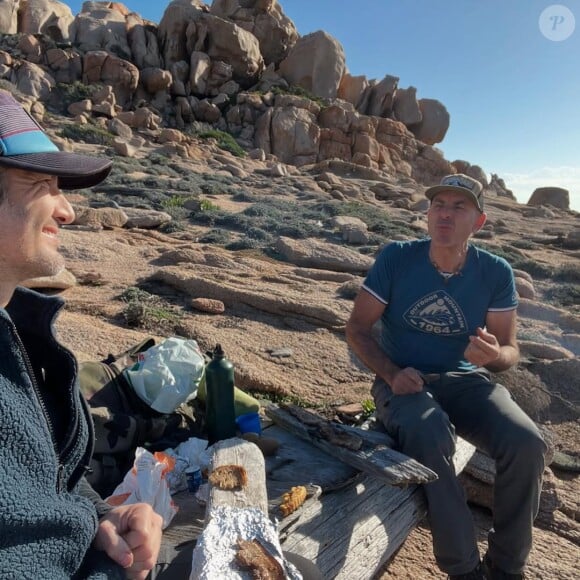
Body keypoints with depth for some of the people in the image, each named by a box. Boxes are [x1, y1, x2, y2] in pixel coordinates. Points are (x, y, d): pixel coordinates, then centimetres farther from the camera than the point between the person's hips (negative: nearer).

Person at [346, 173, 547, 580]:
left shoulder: (496, 273, -4)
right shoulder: (396, 258, -9)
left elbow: (510, 351, 2)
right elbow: (357, 327, -5)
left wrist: (494, 355, -23)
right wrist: (392, 374, -20)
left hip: (465, 381, 3)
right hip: (403, 382, -2)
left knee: (527, 443, -23)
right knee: (429, 434, -34)